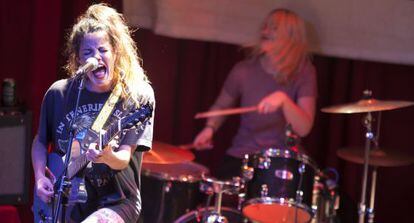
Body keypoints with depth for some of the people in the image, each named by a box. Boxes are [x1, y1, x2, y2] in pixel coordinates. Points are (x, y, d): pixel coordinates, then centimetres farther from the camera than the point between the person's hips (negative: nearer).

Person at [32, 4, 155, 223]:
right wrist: (40, 177, -4)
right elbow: (40, 141, 13)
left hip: (117, 201, -3)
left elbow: (124, 159, -15)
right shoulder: (59, 93, -2)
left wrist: (108, 157, -38)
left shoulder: (138, 95, -11)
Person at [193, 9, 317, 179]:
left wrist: (284, 100, -31)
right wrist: (210, 128, -4)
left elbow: (304, 129, -15)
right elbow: (221, 106, 15)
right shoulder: (244, 70, -2)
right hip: (242, 157, 1)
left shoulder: (304, 73, -6)